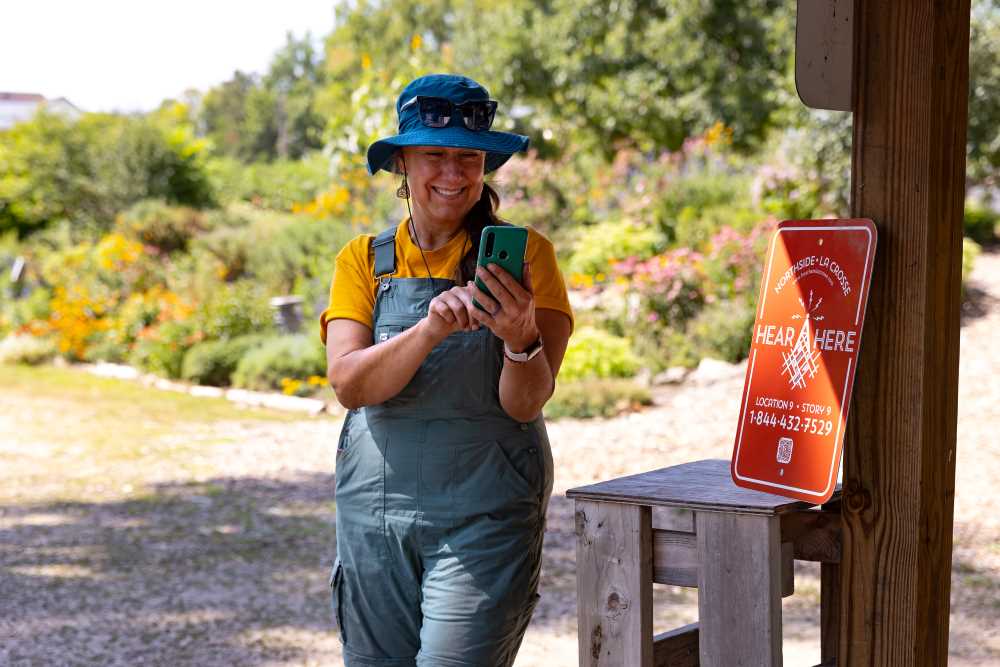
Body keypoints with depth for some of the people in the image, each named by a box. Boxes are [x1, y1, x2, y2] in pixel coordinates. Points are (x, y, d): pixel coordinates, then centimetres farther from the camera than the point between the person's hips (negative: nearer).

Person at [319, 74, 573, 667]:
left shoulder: (525, 255, -1)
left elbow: (526, 404, -8)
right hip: (375, 508, 3)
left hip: (486, 513, -3)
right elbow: (349, 384, -9)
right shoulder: (364, 261, 6)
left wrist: (521, 339, -28)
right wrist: (431, 329, -25)